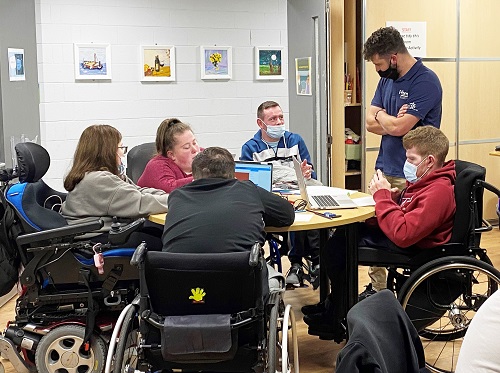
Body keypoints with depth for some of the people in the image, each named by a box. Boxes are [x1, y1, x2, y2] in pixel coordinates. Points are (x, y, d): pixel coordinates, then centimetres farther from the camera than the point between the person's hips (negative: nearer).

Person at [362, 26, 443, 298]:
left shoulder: (425, 81, -14)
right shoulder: (387, 79, 12)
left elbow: (398, 127, -21)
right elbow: (370, 124, 8)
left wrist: (381, 117, 0)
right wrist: (393, 120, -11)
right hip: (383, 170, 8)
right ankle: (376, 288, 21)